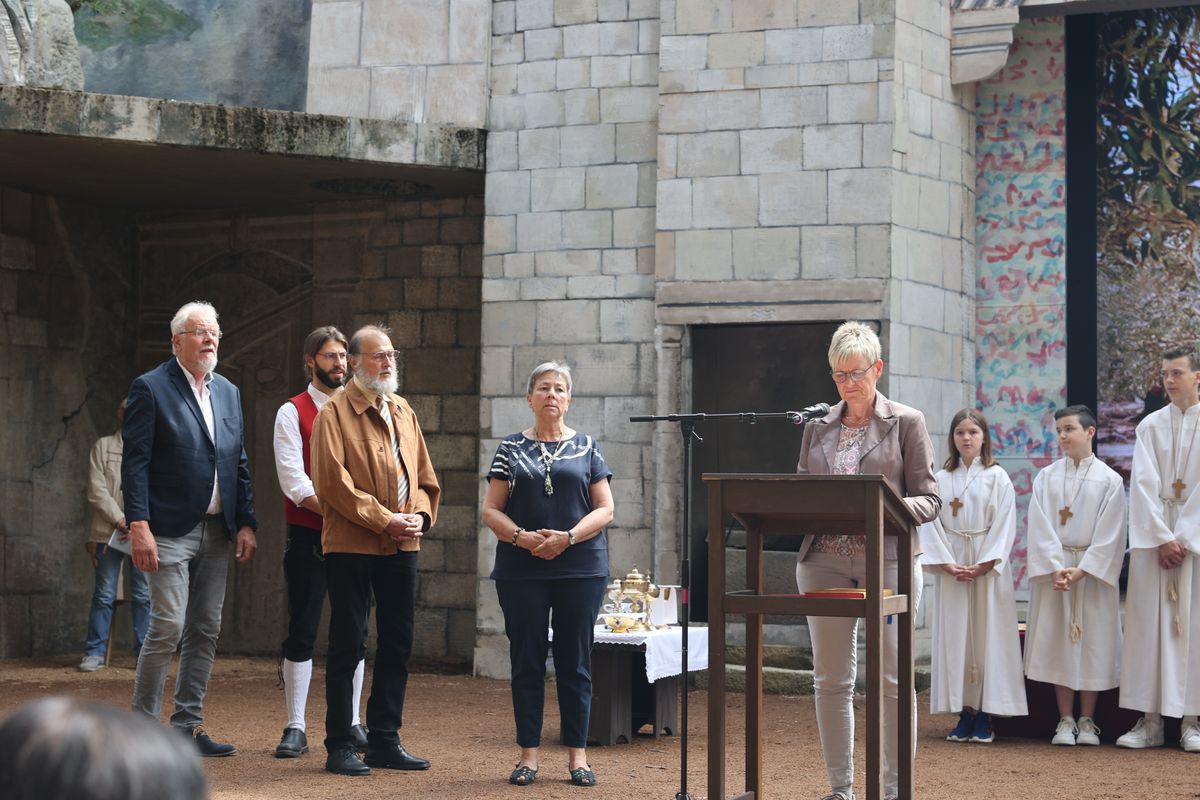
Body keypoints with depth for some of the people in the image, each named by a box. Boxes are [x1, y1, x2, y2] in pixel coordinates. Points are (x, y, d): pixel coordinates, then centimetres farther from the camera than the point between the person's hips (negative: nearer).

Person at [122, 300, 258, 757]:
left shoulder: (228, 393, 15)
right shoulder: (150, 389, -4)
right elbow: (135, 464, -9)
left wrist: (246, 523, 8)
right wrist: (139, 526, -17)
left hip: (217, 532, 6)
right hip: (170, 531, -6)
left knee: (205, 632, 7)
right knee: (168, 628, -9)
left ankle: (188, 727, 14)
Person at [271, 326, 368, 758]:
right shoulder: (292, 413, -1)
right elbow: (294, 482, -9)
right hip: (308, 537, -4)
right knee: (301, 633, -1)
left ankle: (352, 723, 15)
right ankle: (295, 728, 4)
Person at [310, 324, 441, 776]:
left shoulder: (403, 412, 16)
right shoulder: (335, 413, -5)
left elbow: (424, 475, 17)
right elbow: (333, 481, -13)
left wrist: (420, 514, -3)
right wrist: (383, 520, -16)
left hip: (401, 547, 6)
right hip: (351, 546, -6)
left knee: (398, 645, 9)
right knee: (348, 646, -1)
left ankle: (385, 741, 19)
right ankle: (339, 747, 6)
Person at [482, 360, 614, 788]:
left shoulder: (586, 447, 7)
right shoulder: (512, 448, 8)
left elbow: (605, 509, 2)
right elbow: (491, 510, 4)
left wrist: (569, 537, -14)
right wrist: (522, 537, -14)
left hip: (580, 569, 0)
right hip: (521, 571, 0)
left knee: (575, 661, 3)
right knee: (526, 661, 4)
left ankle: (577, 754, 10)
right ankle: (528, 753, 11)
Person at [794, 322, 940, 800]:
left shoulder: (907, 423, 3)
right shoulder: (817, 429, 14)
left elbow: (929, 500, 0)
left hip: (887, 561, -3)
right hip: (825, 561, 3)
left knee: (891, 680, -3)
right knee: (831, 680, 4)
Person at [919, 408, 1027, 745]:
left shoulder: (997, 477, 2)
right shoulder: (941, 479, 8)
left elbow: (1004, 524, -3)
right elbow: (931, 523, 3)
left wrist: (984, 564, -12)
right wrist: (947, 564, -9)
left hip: (988, 568, -2)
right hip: (951, 568, 2)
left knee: (988, 634, -3)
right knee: (955, 637, 1)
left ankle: (985, 716, 0)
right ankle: (964, 713, 6)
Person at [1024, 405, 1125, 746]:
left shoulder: (1109, 480, 0)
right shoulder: (1046, 477, 5)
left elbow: (1110, 534, -5)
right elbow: (1040, 527, -2)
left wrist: (1082, 570, -14)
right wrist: (1055, 568, -13)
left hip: (1094, 572, -1)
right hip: (1053, 570, 1)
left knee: (1092, 642, 0)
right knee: (1058, 643, 1)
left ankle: (1087, 721, 10)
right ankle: (1065, 721, 8)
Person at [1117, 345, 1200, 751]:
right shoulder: (1150, 426, 7)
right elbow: (1143, 484, -1)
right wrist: (1162, 539, -11)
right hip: (1152, 536, 2)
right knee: (1148, 625, -2)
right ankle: (1150, 720, 0)